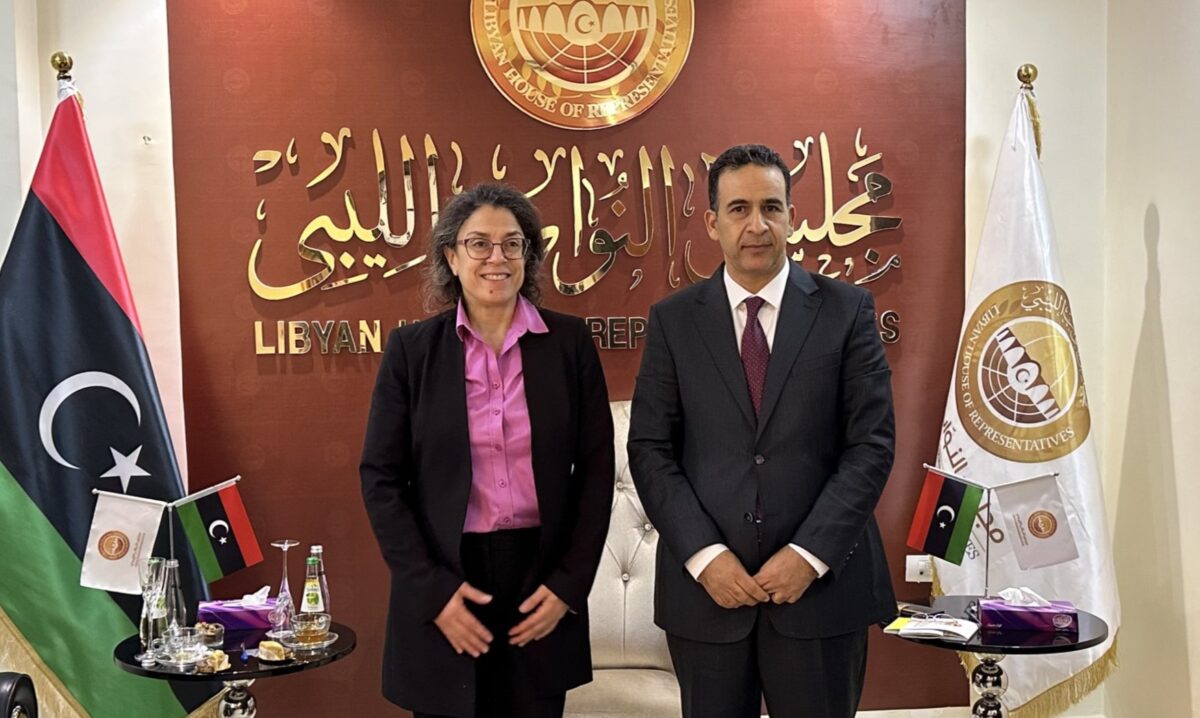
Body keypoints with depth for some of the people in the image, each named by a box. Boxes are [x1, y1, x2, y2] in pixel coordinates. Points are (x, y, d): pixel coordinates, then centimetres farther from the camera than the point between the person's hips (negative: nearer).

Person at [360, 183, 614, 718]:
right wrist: (432, 590, -9)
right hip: (442, 583, 0)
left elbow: (596, 468, 1)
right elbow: (381, 478, -2)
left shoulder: (570, 341, -1)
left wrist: (569, 583, -5)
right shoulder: (411, 348, -2)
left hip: (541, 579, 1)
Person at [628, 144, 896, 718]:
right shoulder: (673, 320, 2)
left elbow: (871, 444, -3)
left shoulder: (847, 311, 1)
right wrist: (704, 555, -10)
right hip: (705, 585, 1)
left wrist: (809, 554, -11)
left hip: (822, 582, 0)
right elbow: (650, 450, -1)